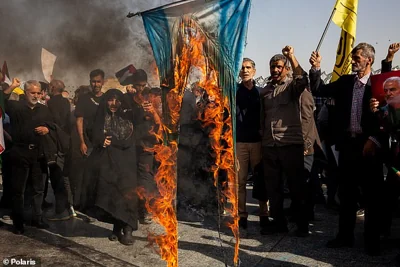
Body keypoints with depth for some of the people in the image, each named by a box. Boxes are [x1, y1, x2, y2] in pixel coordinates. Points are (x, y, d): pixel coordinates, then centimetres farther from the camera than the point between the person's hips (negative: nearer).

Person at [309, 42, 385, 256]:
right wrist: (316, 68, -4)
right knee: (346, 194, 13)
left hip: (369, 148, -4)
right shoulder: (345, 82, 9)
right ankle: (345, 236, 25)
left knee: (372, 196, 6)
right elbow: (319, 90, 8)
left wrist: (374, 140, -14)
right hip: (347, 146, 4)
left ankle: (372, 240, 20)